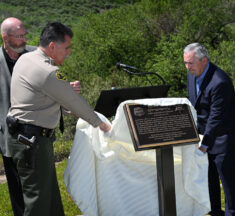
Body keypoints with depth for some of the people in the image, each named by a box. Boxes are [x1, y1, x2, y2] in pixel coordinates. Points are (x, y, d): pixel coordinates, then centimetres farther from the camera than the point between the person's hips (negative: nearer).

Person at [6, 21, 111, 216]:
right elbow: (74, 101, -11)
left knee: (50, 193, 19)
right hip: (32, 141, -10)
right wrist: (99, 123, 2)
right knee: (38, 200, -3)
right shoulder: (47, 72, -21)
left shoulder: (26, 59, 9)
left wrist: (70, 109, 18)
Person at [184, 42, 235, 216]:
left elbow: (217, 117, -26)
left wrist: (205, 143, -25)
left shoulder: (220, 82, -27)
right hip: (204, 131, 8)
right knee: (208, 173, 14)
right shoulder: (193, 74, 1)